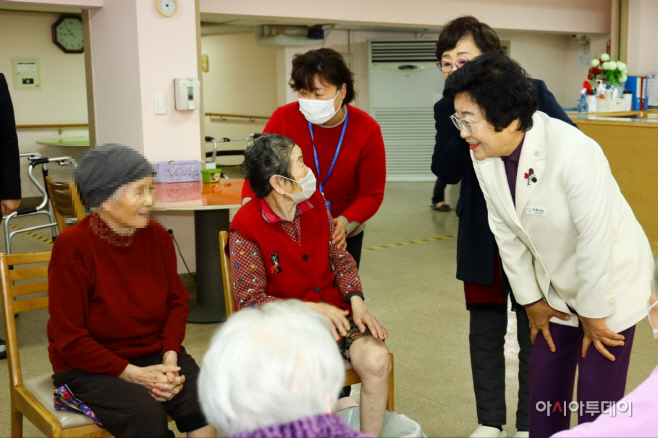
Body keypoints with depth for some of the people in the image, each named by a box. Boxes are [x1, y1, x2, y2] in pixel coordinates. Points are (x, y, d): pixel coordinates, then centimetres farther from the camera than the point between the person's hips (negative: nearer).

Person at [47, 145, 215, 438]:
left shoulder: (156, 236, -3)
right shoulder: (72, 246, -16)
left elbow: (177, 301, 7)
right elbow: (69, 339, -14)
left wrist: (169, 357, -10)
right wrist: (134, 374, -20)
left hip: (154, 355, 4)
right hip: (90, 367, -4)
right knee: (146, 413, -30)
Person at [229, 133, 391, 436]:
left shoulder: (314, 200, 3)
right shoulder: (246, 229, -14)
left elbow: (340, 256, 11)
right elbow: (250, 302, -13)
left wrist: (356, 302, -5)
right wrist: (311, 309, -20)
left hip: (334, 311, 5)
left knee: (376, 359, -21)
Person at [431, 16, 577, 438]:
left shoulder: (531, 92, -10)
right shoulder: (448, 109, -2)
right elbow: (446, 172, -11)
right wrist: (463, 129, -24)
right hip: (481, 238, 3)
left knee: (533, 332, 9)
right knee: (485, 330, 12)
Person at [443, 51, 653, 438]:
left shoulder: (573, 152, -33)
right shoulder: (484, 154, -13)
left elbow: (595, 240, -26)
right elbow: (506, 232, -3)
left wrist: (592, 313, -15)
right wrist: (531, 300, 4)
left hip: (610, 284, -5)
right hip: (557, 288, 6)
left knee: (597, 401, 0)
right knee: (545, 389, 12)